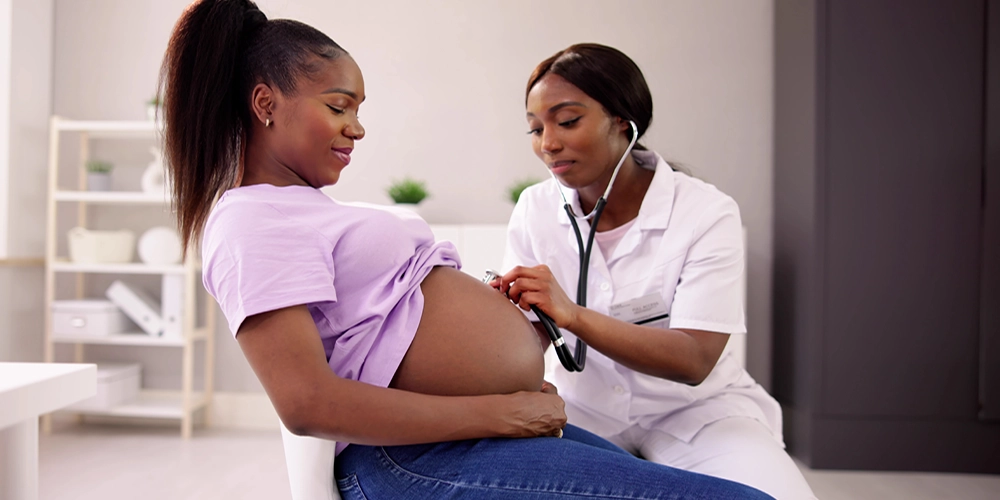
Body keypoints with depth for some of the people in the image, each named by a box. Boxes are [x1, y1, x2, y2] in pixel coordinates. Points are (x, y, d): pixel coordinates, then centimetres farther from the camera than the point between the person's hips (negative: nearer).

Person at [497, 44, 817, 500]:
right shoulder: (535, 209, -5)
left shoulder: (705, 213, -16)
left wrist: (573, 315, -38)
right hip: (588, 406, 3)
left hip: (692, 408, -3)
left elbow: (694, 360, -24)